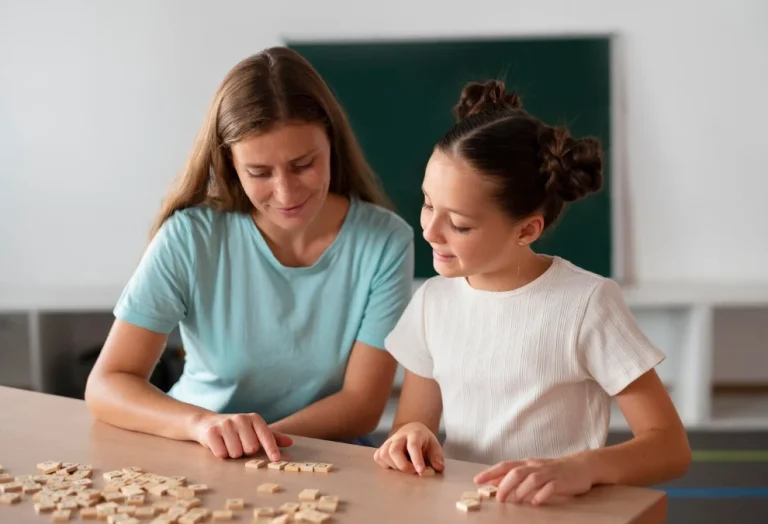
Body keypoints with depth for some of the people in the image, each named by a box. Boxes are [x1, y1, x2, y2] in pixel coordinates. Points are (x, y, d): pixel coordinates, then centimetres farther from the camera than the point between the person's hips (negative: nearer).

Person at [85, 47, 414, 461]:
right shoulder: (190, 237, -11)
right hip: (197, 459, 1)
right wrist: (204, 424, -32)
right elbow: (105, 385, -13)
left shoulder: (384, 243, -10)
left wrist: (254, 440, -25)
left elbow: (362, 404, -9)